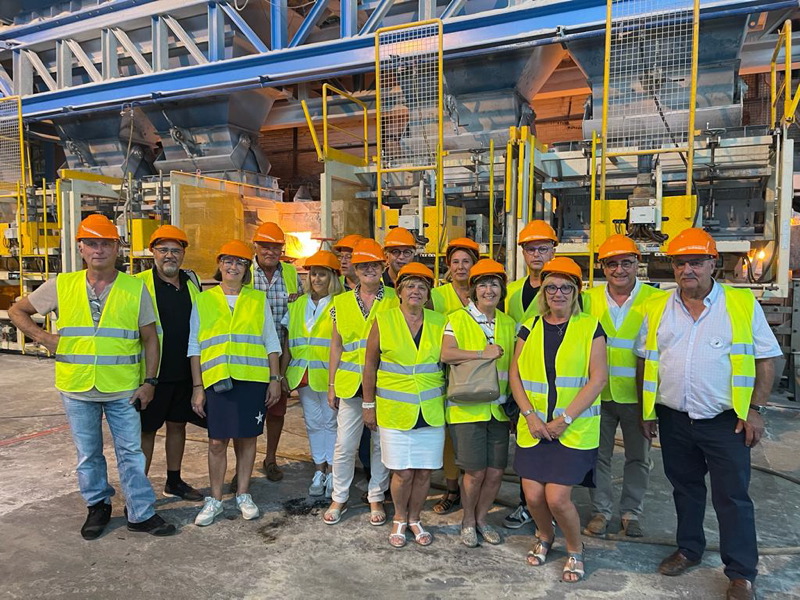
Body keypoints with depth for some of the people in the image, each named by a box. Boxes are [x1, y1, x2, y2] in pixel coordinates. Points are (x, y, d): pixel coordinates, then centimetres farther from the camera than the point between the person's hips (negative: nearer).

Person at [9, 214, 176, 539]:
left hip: (123, 389, -1)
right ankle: (98, 506, 34)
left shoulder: (135, 288, -5)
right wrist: (44, 338, -2)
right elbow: (17, 311, 12)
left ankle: (141, 513, 18)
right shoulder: (61, 286, -1)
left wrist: (149, 381, -5)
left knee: (131, 452, 6)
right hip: (77, 389, 2)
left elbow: (149, 339, -1)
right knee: (88, 454, 16)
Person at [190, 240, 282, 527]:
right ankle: (215, 500, 20)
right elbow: (194, 346, 5)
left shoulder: (258, 299, 7)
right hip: (217, 380, 0)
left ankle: (243, 494, 24)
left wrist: (275, 379, 3)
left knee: (247, 437, 8)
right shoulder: (203, 300, 6)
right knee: (217, 441, 3)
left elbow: (271, 342, 8)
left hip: (253, 379, 0)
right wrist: (197, 386, 0)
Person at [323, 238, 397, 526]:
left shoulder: (394, 300, 0)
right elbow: (336, 346, 10)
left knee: (382, 443, 10)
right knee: (344, 444, 6)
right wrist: (331, 385, 7)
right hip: (350, 383, 1)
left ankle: (376, 498, 28)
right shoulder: (341, 302, 6)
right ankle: (339, 498, 25)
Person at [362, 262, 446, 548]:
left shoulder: (439, 322, 3)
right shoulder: (383, 321, -3)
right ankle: (399, 519, 29)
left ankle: (414, 519, 32)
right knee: (402, 472, 2)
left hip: (431, 411, 2)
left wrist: (448, 401, 8)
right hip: (395, 411, -2)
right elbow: (370, 365, 1)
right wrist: (369, 405, 2)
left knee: (424, 471, 9)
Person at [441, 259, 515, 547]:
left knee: (496, 472, 8)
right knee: (475, 471, 0)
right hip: (467, 407, -4)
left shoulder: (508, 323, 12)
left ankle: (481, 517, 32)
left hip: (498, 408, 5)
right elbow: (446, 354, -17)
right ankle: (467, 520, 26)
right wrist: (483, 354, -20)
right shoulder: (458, 319, -4)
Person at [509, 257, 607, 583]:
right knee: (533, 495, 4)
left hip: (574, 430, -3)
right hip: (533, 427, 3)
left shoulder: (590, 327, -2)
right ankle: (545, 536, 38)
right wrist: (530, 415, -7)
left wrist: (565, 419, -12)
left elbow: (598, 378, -8)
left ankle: (575, 550, 24)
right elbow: (515, 375, 5)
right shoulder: (530, 327, 7)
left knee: (557, 497, -7)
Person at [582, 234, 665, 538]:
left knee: (638, 458, 14)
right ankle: (601, 511, 29)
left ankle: (631, 513, 33)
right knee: (598, 455, 12)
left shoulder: (657, 300, -8)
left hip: (637, 395, -1)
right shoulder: (588, 298, 0)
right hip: (598, 394, 2)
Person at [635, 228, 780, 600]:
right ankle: (688, 549, 36)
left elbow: (765, 360, -2)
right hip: (674, 419, 3)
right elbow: (645, 362, 8)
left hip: (725, 421, -3)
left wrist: (755, 409, -8)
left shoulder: (744, 304, -5)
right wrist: (647, 411, 6)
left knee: (732, 497, 4)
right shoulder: (656, 309, 2)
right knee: (685, 489, 17)